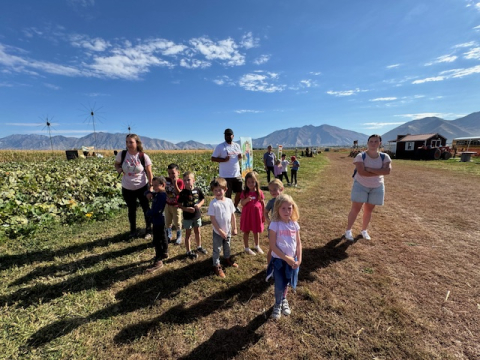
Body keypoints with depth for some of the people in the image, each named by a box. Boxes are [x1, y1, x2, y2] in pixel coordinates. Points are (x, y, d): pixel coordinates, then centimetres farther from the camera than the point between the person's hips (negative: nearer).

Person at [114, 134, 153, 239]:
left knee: (146, 209, 10)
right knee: (131, 210, 17)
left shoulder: (143, 156, -15)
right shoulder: (122, 154, -10)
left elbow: (149, 173, -9)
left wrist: (151, 186, -12)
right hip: (127, 188, 2)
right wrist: (119, 169, -13)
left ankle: (148, 230, 29)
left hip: (142, 187, -2)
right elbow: (116, 164, 10)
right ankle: (133, 231, 36)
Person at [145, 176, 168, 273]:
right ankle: (164, 253, 41)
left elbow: (157, 210, -29)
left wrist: (148, 213, -10)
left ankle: (158, 262, 7)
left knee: (157, 241, -3)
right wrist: (149, 193, -7)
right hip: (158, 221, 10)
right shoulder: (157, 193, 6)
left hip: (158, 221, -10)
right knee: (162, 237, 23)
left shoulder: (162, 195, -24)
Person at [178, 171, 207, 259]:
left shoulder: (198, 190, -8)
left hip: (197, 215, 3)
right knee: (188, 233, 10)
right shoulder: (183, 193, -13)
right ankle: (188, 251, 25)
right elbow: (180, 205, -8)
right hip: (187, 217, -2)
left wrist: (199, 205, -15)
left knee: (197, 232, 18)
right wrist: (186, 209, -24)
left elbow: (203, 199, 4)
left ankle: (199, 247, 40)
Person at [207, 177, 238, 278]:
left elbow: (233, 215, 1)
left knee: (227, 246, 26)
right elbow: (212, 219, -19)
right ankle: (217, 266, 29)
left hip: (228, 230, 5)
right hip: (218, 232, -4)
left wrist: (234, 228, 3)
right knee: (217, 249, 11)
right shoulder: (213, 203, -21)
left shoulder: (229, 201, -8)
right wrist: (220, 231, -19)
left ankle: (227, 258, 50)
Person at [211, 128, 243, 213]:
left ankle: (235, 207, 37)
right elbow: (213, 158, -6)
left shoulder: (237, 145, 9)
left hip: (237, 174, 5)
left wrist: (241, 156, -5)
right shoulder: (220, 146, -6)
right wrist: (224, 159, -21)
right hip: (226, 175, -5)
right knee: (228, 195, 2)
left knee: (240, 192, 14)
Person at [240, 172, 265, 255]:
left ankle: (257, 246, 40)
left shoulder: (259, 192, -5)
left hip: (257, 214, 1)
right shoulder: (244, 192, -7)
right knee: (246, 231, 11)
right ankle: (247, 248, 28)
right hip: (247, 214, -1)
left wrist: (264, 215, 3)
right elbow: (242, 203, -11)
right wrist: (246, 200, -32)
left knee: (256, 231, 18)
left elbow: (263, 204, 1)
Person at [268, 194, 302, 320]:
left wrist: (299, 259, -6)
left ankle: (284, 300, 49)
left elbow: (298, 243, 1)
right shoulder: (275, 225, -20)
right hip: (279, 260, -4)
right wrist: (286, 258, -18)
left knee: (286, 283, 22)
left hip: (292, 260, 4)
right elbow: (273, 246, -19)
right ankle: (278, 305, 37)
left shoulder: (295, 224, -6)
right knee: (280, 285, 9)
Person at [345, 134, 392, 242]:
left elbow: (387, 171, -21)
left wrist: (370, 169, -26)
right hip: (361, 185, -3)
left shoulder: (385, 157, -4)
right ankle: (348, 230, 11)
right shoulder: (361, 156, -13)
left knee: (369, 210, 12)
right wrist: (379, 172, -21)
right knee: (356, 209, -2)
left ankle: (364, 230, 29)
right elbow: (361, 172, -26)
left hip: (377, 187, 3)